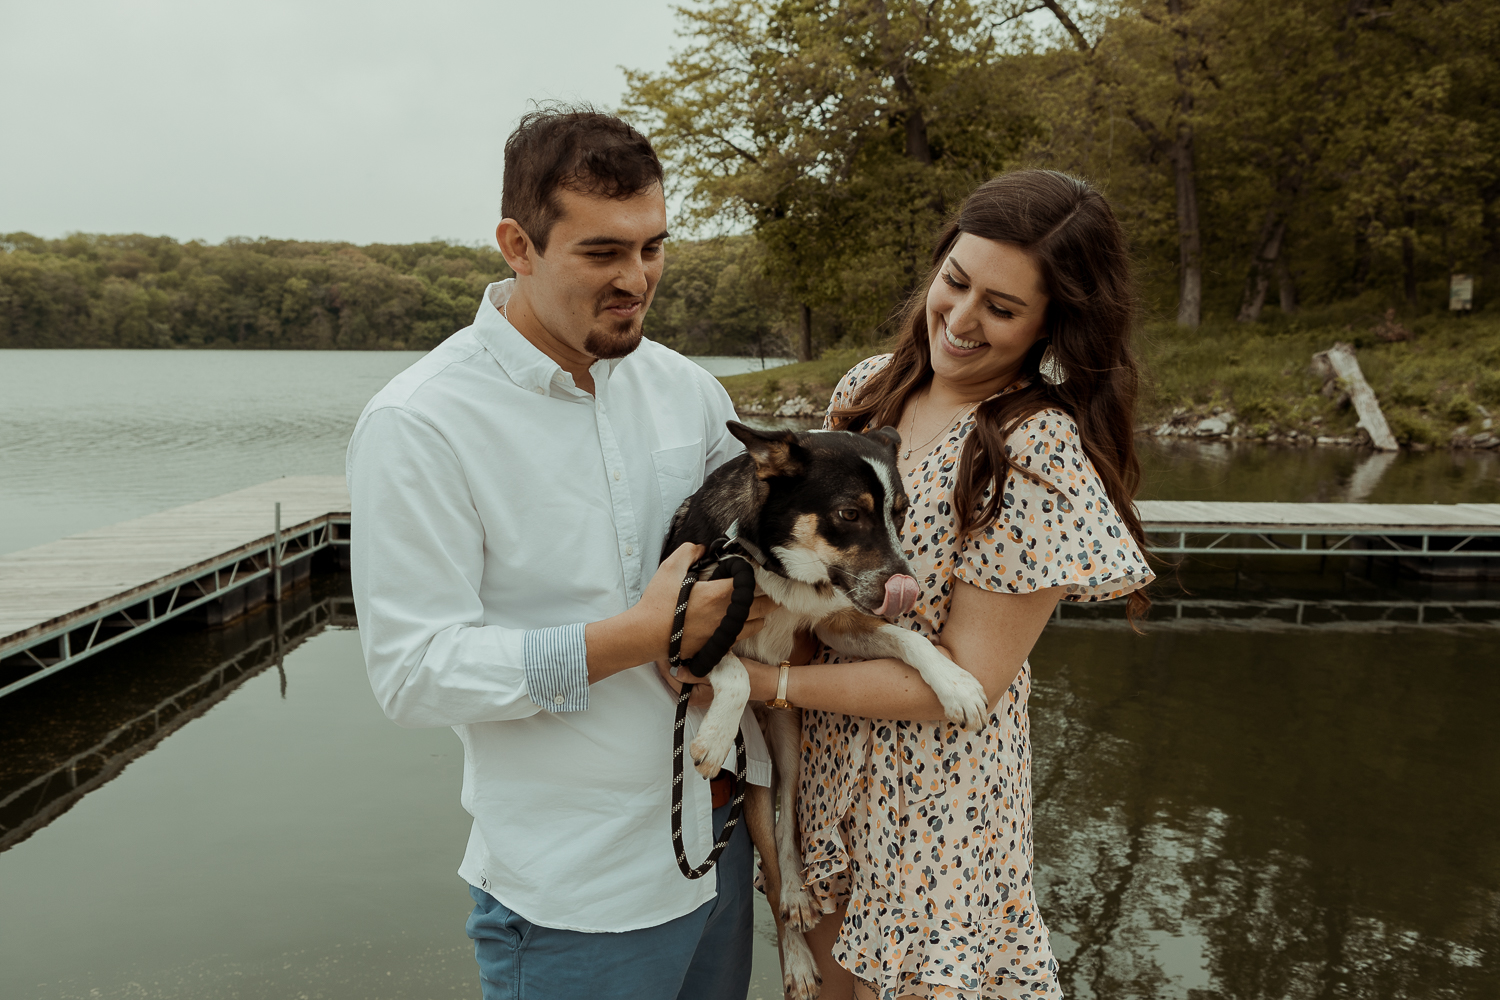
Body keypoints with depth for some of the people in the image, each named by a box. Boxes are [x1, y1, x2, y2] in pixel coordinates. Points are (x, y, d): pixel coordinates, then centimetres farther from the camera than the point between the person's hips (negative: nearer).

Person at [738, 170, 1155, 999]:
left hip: (936, 800, -6)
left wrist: (766, 681, -21)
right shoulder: (871, 387, -1)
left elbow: (967, 681, -20)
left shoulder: (1043, 453, -21)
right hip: (820, 762, 6)